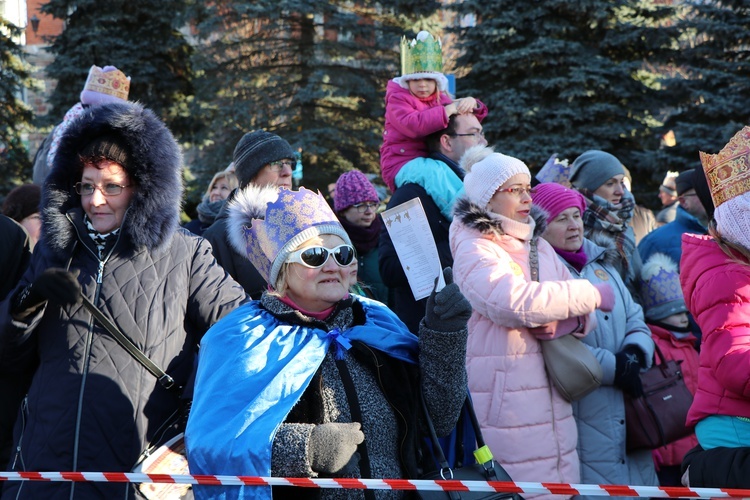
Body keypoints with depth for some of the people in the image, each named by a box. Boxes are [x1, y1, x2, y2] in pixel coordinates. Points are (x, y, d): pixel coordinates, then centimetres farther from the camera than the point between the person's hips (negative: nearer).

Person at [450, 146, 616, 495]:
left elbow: (586, 317, 14)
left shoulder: (538, 246, 17)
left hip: (554, 399, 7)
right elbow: (516, 302, -24)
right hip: (506, 405, -7)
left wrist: (563, 323, -11)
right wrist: (592, 294, -14)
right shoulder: (474, 250, -7)